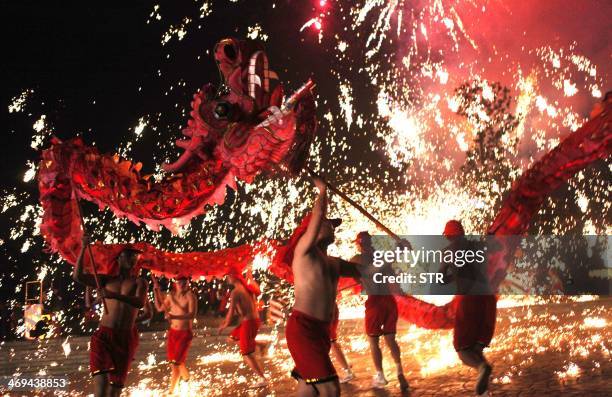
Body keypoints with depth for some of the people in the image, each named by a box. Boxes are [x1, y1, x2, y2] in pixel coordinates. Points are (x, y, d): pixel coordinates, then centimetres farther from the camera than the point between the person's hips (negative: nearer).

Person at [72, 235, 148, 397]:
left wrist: (115, 295, -30)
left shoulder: (140, 282, 7)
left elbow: (140, 302, -14)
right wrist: (83, 248, -3)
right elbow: (77, 276, 5)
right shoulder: (107, 280, 13)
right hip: (104, 335, 0)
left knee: (116, 384, 7)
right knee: (101, 379, -20)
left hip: (126, 338, 0)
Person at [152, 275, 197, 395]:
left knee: (176, 362, -7)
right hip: (172, 332, 6)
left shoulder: (190, 297, -17)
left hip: (185, 333, -6)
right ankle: (186, 378, 45)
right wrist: (156, 290, 5)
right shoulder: (171, 295, 2)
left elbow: (192, 314, -30)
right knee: (174, 361, 18)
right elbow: (159, 308, 12)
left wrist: (174, 317, -41)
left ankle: (171, 391, 2)